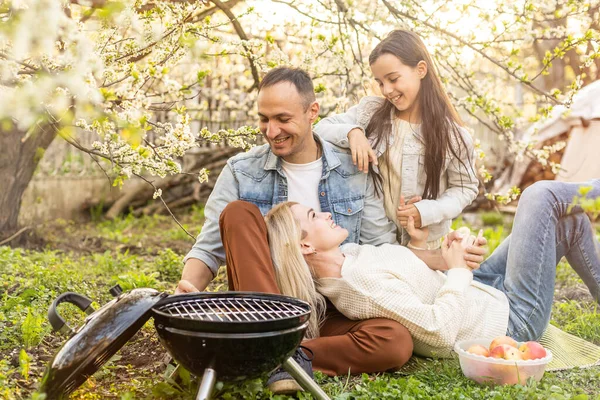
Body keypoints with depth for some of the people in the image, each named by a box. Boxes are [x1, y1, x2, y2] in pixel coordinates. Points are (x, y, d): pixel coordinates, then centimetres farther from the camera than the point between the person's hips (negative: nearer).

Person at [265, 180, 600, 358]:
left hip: (483, 290, 9)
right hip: (510, 317, -9)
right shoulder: (360, 281, -33)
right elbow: (440, 332, -34)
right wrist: (459, 270, -22)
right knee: (544, 196, -5)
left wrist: (419, 243, -3)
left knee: (569, 219, 15)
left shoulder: (347, 256, -3)